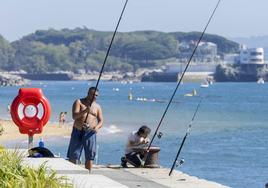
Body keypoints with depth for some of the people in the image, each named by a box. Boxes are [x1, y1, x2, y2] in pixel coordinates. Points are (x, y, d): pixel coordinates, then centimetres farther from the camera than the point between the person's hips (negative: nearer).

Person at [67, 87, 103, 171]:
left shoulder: (97, 106, 12)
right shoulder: (79, 102, 1)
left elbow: (101, 121, 10)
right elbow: (74, 116, -12)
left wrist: (97, 127, -13)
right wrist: (85, 111, -28)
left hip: (90, 133, 3)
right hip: (78, 132, -3)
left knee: (90, 156, 0)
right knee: (73, 156, -3)